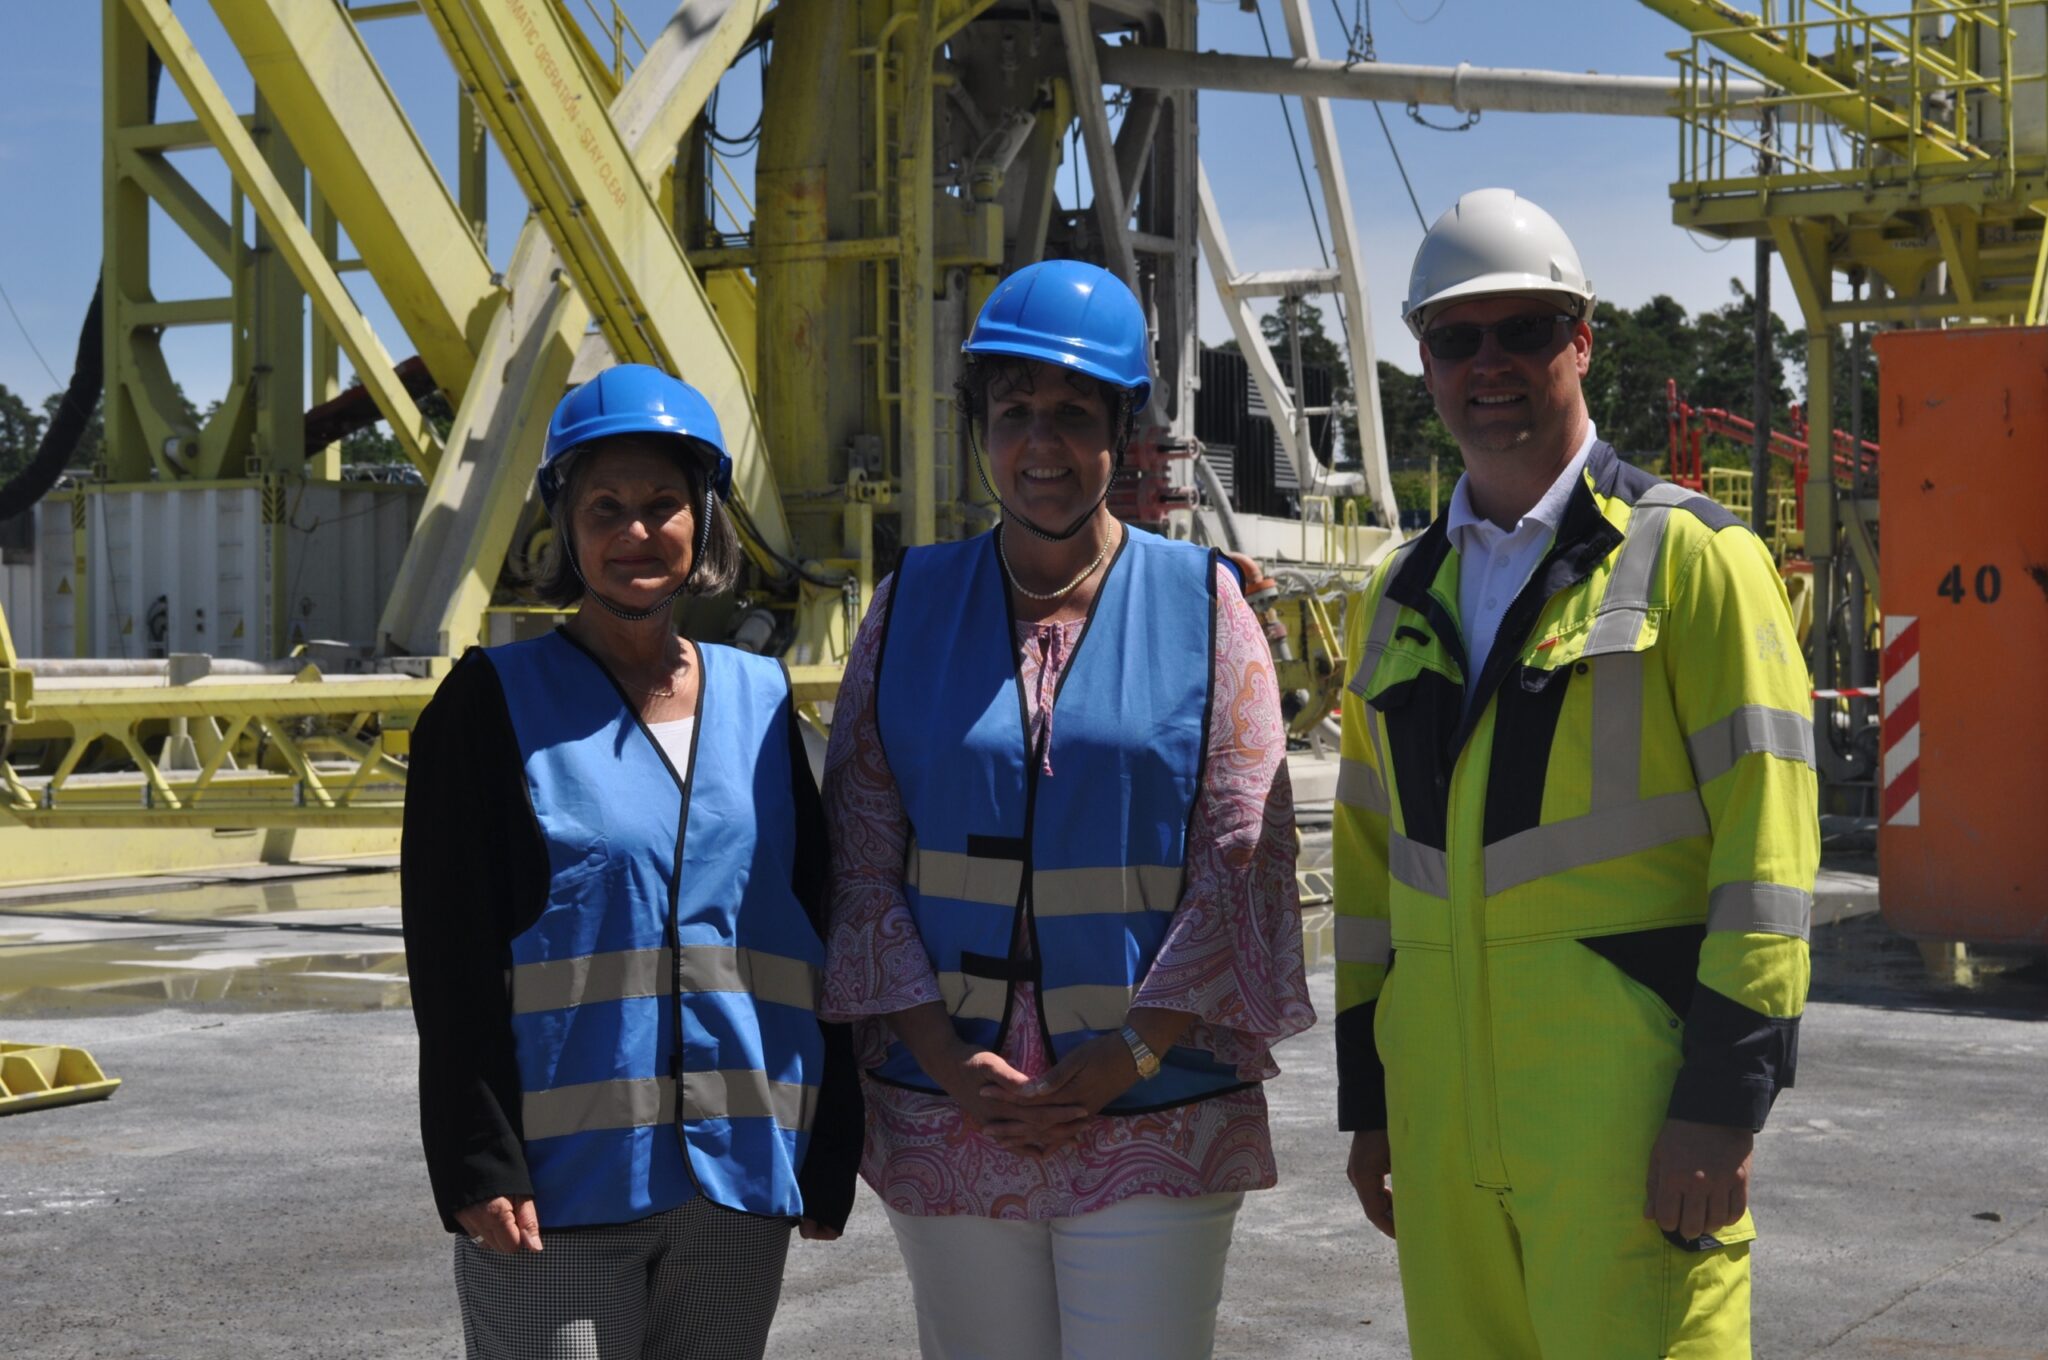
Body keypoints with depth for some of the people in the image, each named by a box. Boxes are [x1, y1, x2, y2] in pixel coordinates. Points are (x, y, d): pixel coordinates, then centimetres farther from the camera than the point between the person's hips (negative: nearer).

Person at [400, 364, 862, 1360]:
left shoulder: (761, 699, 10)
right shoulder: (496, 701, -1)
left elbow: (815, 933, 12)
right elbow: (452, 960, -5)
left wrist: (831, 1153, 9)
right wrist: (479, 1169, -12)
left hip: (741, 1179, 4)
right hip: (557, 1186, -4)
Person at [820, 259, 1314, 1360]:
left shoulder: (1203, 605, 2)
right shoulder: (910, 608, 7)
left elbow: (1240, 859, -3)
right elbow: (863, 858, 3)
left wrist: (1125, 1063, -10)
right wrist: (947, 1062, -7)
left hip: (1154, 1120, -2)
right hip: (948, 1122, 2)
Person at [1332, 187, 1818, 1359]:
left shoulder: (1691, 557, -3)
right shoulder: (1401, 599, 15)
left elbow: (1767, 836, -9)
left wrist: (1725, 1101, -15)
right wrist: (1368, 1096, 16)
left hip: (1629, 1096, -5)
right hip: (1448, 1107, 6)